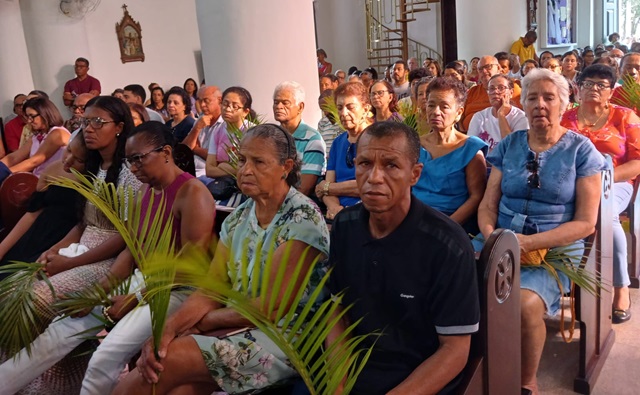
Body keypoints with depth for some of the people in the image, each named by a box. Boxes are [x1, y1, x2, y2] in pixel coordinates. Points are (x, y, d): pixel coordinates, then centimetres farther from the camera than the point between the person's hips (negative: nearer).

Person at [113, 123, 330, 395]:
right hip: (237, 328, 6)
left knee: (165, 360, -20)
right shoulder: (238, 218, 8)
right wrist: (167, 329, -15)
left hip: (283, 339, -6)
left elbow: (271, 306, -17)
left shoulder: (303, 219, -14)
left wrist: (202, 321, -8)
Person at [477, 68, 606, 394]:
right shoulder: (508, 145, 11)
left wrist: (531, 243, -17)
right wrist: (490, 235, -14)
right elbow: (487, 204, 9)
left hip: (553, 250, -3)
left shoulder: (581, 150, 2)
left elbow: (586, 223, -3)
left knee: (525, 304, -33)